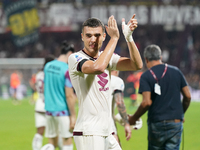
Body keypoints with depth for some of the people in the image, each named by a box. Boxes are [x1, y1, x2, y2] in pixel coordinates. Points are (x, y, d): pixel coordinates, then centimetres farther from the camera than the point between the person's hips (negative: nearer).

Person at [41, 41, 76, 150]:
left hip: (49, 109, 6)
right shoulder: (67, 70, -14)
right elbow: (69, 95, -16)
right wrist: (73, 116, -10)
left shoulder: (48, 66, 7)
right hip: (62, 110, -6)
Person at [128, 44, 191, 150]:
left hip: (156, 123, -3)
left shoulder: (146, 76, -6)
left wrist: (133, 118, -1)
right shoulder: (176, 71, 7)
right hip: (176, 123, 3)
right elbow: (187, 96, 7)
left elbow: (147, 102, -15)